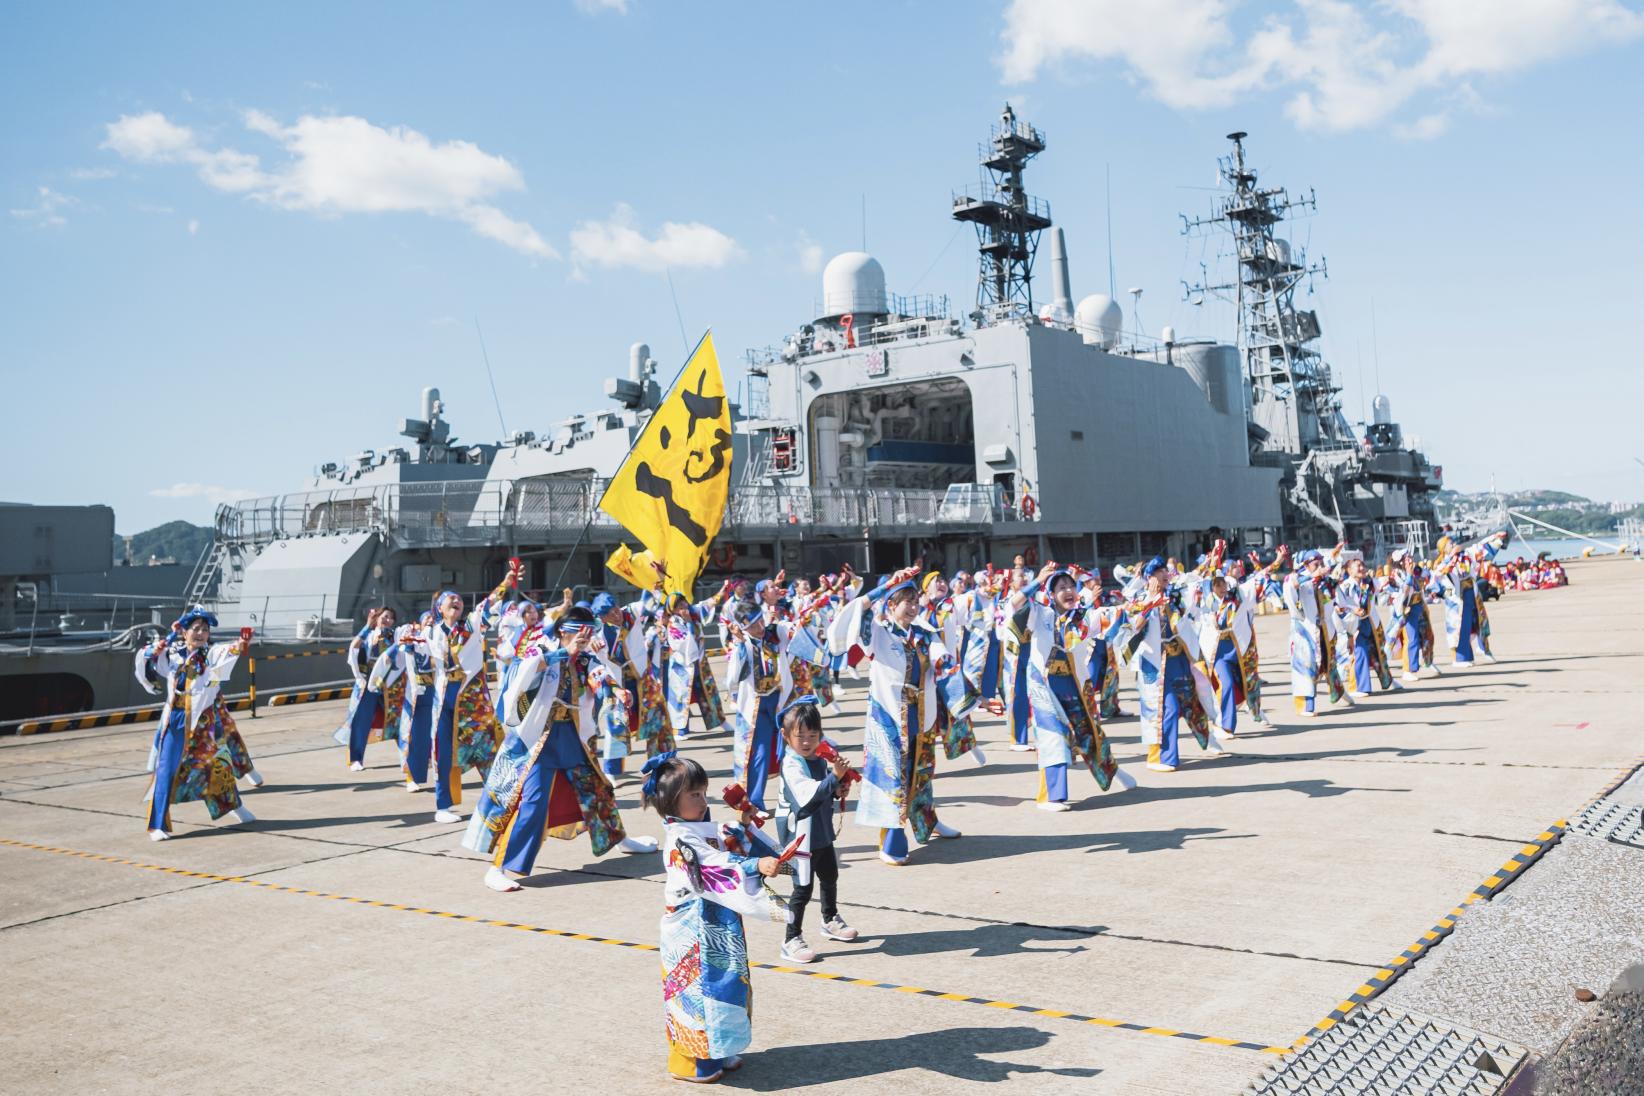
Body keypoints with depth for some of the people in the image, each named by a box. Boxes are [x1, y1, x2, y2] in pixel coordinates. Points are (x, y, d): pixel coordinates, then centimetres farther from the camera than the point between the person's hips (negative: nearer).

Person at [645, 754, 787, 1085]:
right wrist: (756, 866, -38)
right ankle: (691, 1060, 17)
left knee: (724, 985, 17)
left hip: (720, 926, 9)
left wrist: (745, 827, 3)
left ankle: (717, 1050, 32)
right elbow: (714, 874, -30)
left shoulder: (706, 829, 7)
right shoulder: (679, 840, -21)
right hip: (695, 931, -9)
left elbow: (731, 850, 20)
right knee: (698, 989, 2)